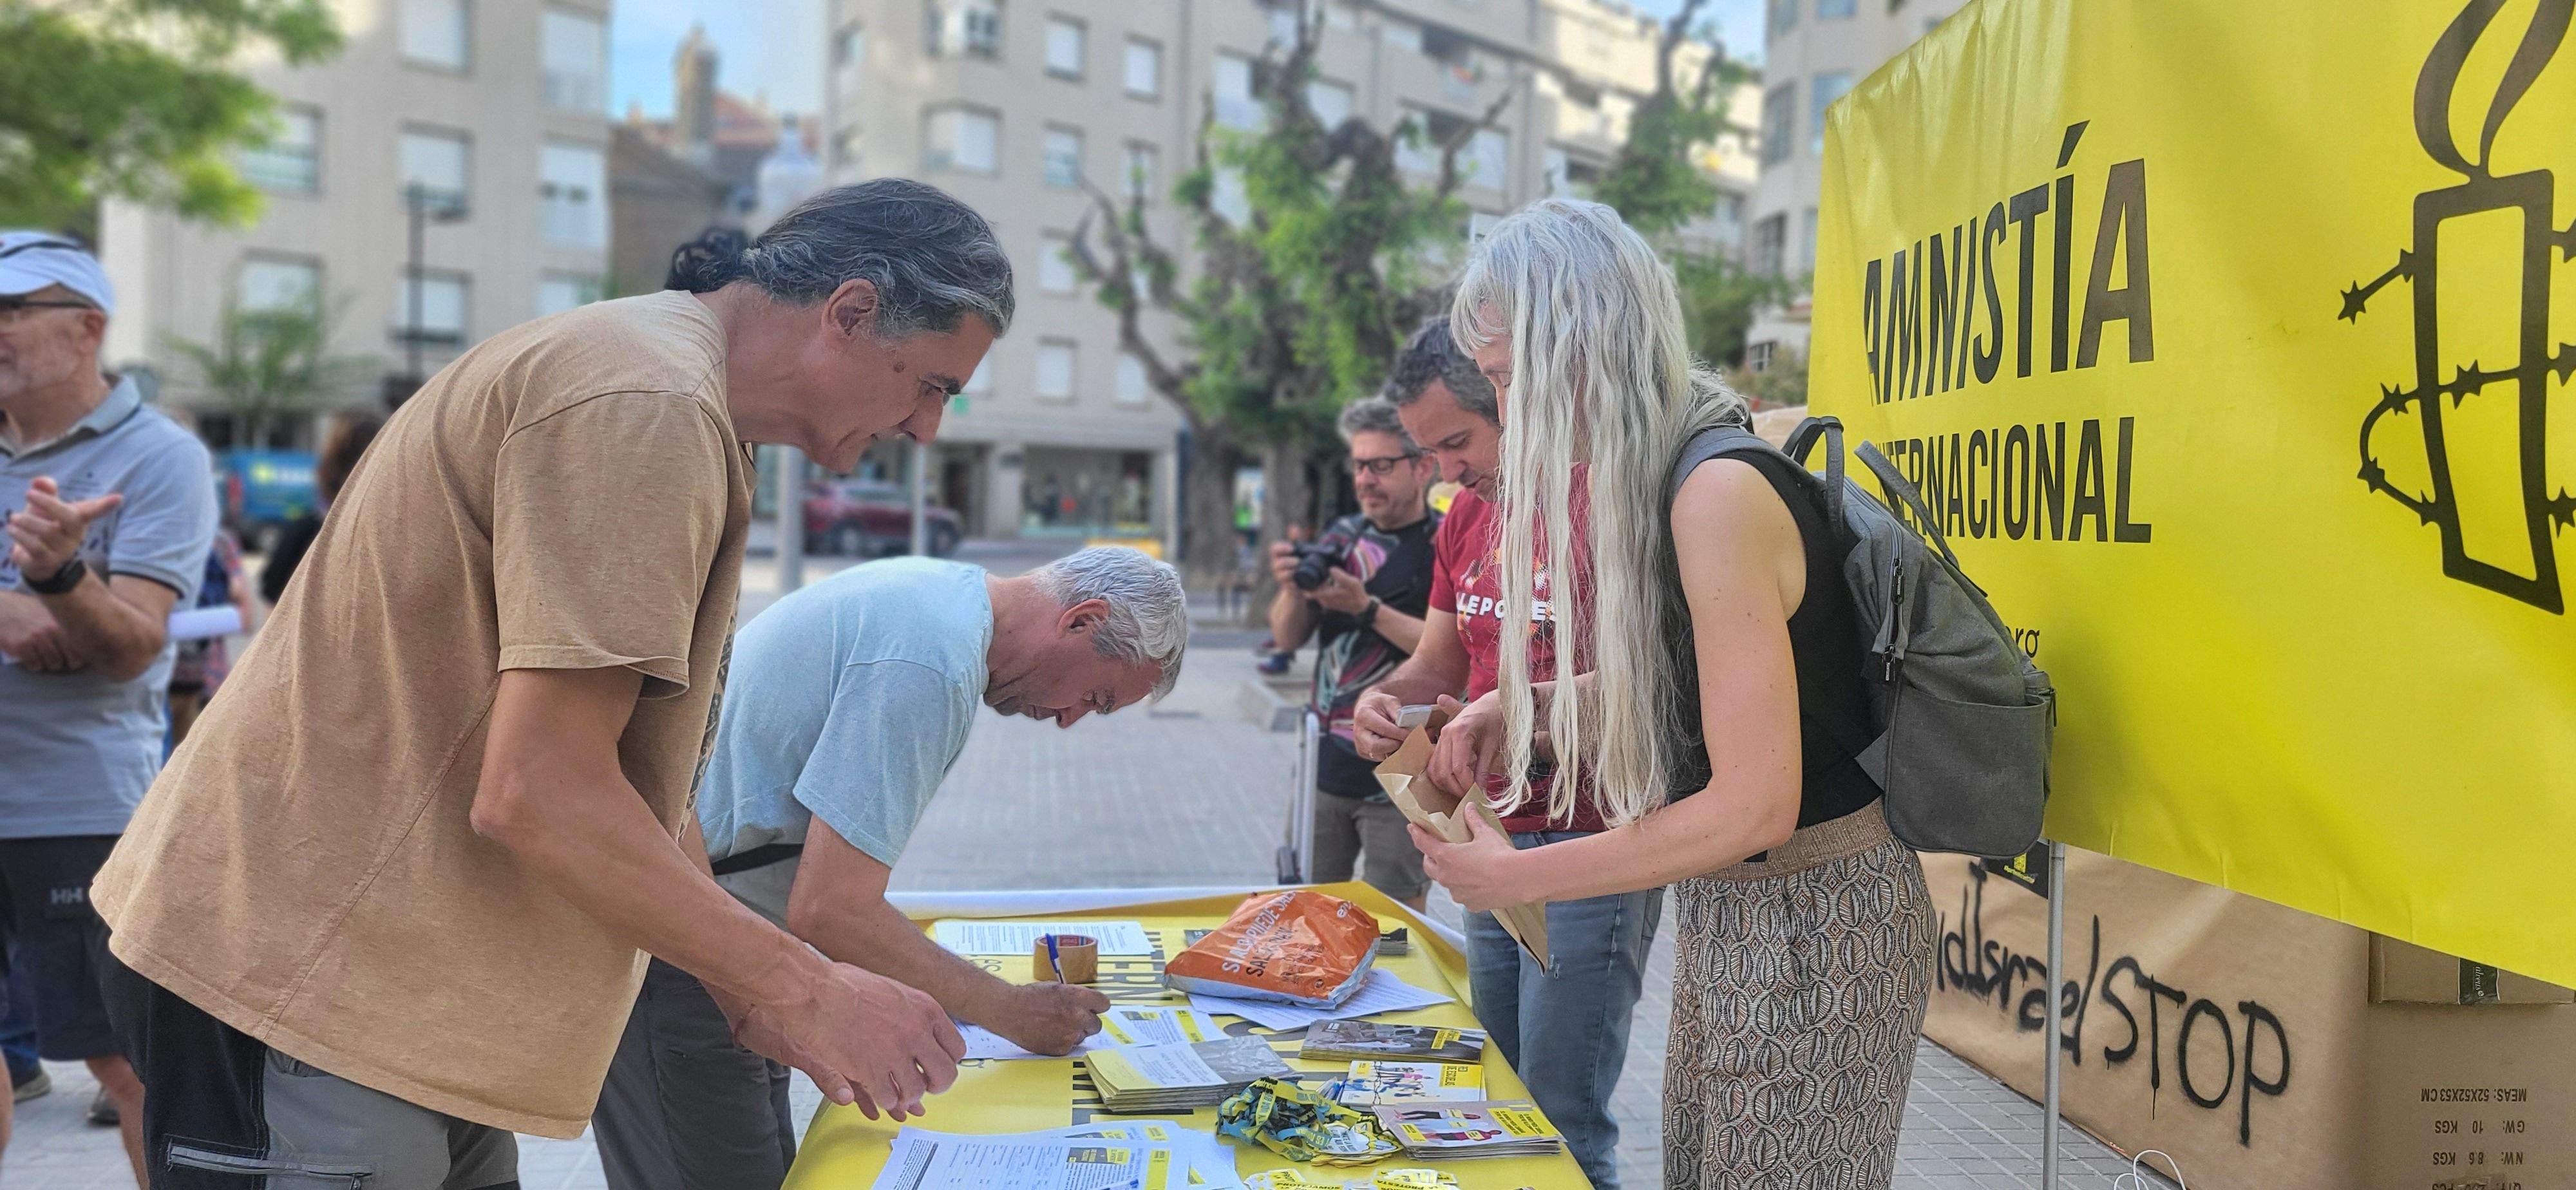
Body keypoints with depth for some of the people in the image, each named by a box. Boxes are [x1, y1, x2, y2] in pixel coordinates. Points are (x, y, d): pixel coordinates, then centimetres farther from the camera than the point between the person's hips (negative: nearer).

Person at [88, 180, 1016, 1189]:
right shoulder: (648, 406, -21)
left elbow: (626, 756, 17)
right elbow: (539, 794, -25)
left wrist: (751, 992, 13)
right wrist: (803, 990, -15)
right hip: (303, 982, -10)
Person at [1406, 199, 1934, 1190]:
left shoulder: (1722, 494, -25)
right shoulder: (1659, 482, 4)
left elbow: (1754, 807, -26)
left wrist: (1514, 877, -19)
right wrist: (1522, 706, 2)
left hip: (1808, 921, -9)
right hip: (1727, 917, 9)